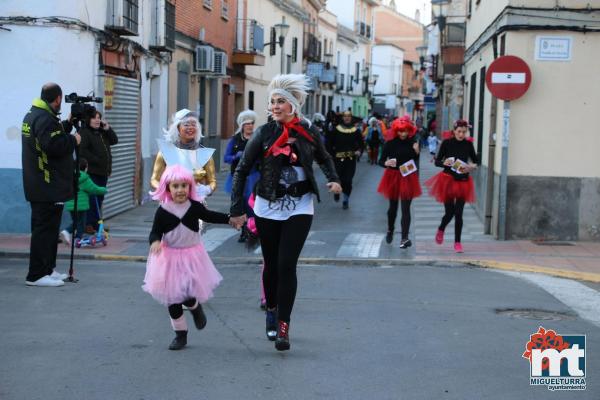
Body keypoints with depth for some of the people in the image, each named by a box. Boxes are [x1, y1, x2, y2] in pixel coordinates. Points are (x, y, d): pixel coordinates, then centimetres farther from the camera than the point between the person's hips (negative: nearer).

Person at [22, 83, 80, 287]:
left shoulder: (31, 116, 15)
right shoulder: (45, 119, -18)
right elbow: (54, 146, -27)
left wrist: (67, 124, 19)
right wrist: (73, 140, -11)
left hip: (38, 186, 11)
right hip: (48, 187, -11)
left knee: (47, 227, 17)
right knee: (45, 229, -8)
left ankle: (48, 269, 24)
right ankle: (36, 275, -6)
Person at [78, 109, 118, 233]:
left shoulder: (102, 132, 18)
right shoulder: (84, 133, -8)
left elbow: (114, 140, 13)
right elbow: (82, 151, -18)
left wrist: (108, 128, 1)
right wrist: (96, 160, -18)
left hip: (103, 171, 8)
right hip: (91, 171, -8)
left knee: (99, 198, 10)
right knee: (92, 198, -11)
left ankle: (95, 224, 17)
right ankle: (89, 224, -8)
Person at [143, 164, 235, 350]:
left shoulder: (194, 206, -6)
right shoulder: (163, 211, -11)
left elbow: (208, 216, 13)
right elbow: (155, 232, -9)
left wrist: (230, 218, 9)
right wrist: (155, 242, -31)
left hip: (192, 255, 1)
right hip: (169, 257, 0)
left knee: (190, 294, -3)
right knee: (172, 298, 4)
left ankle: (196, 307, 37)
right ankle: (180, 334, 19)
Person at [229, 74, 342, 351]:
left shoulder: (308, 132, -2)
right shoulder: (264, 134, -6)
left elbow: (324, 158, 17)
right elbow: (242, 171, -3)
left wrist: (334, 179, -2)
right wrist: (237, 209, -8)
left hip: (300, 207, 0)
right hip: (268, 207, 1)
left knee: (287, 265, -10)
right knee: (272, 265, 10)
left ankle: (283, 326, -4)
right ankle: (271, 310, 35)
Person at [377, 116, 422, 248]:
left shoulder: (412, 143, -4)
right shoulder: (390, 144, -7)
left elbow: (416, 162, 4)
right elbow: (381, 161, -4)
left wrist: (416, 152, -15)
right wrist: (387, 163, -26)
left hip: (408, 178, 0)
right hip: (393, 177, 1)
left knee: (405, 208, -5)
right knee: (393, 207, 15)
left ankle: (404, 238, -8)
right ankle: (390, 230, 39)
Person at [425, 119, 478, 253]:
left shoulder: (468, 144, 0)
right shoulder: (447, 143, -5)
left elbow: (475, 161, 10)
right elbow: (437, 161, -2)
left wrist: (472, 166, -12)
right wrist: (445, 163, -23)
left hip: (463, 182, 1)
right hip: (448, 180, -1)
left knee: (458, 213, 0)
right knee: (449, 212, 1)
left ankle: (457, 242, 12)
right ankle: (440, 230, 34)